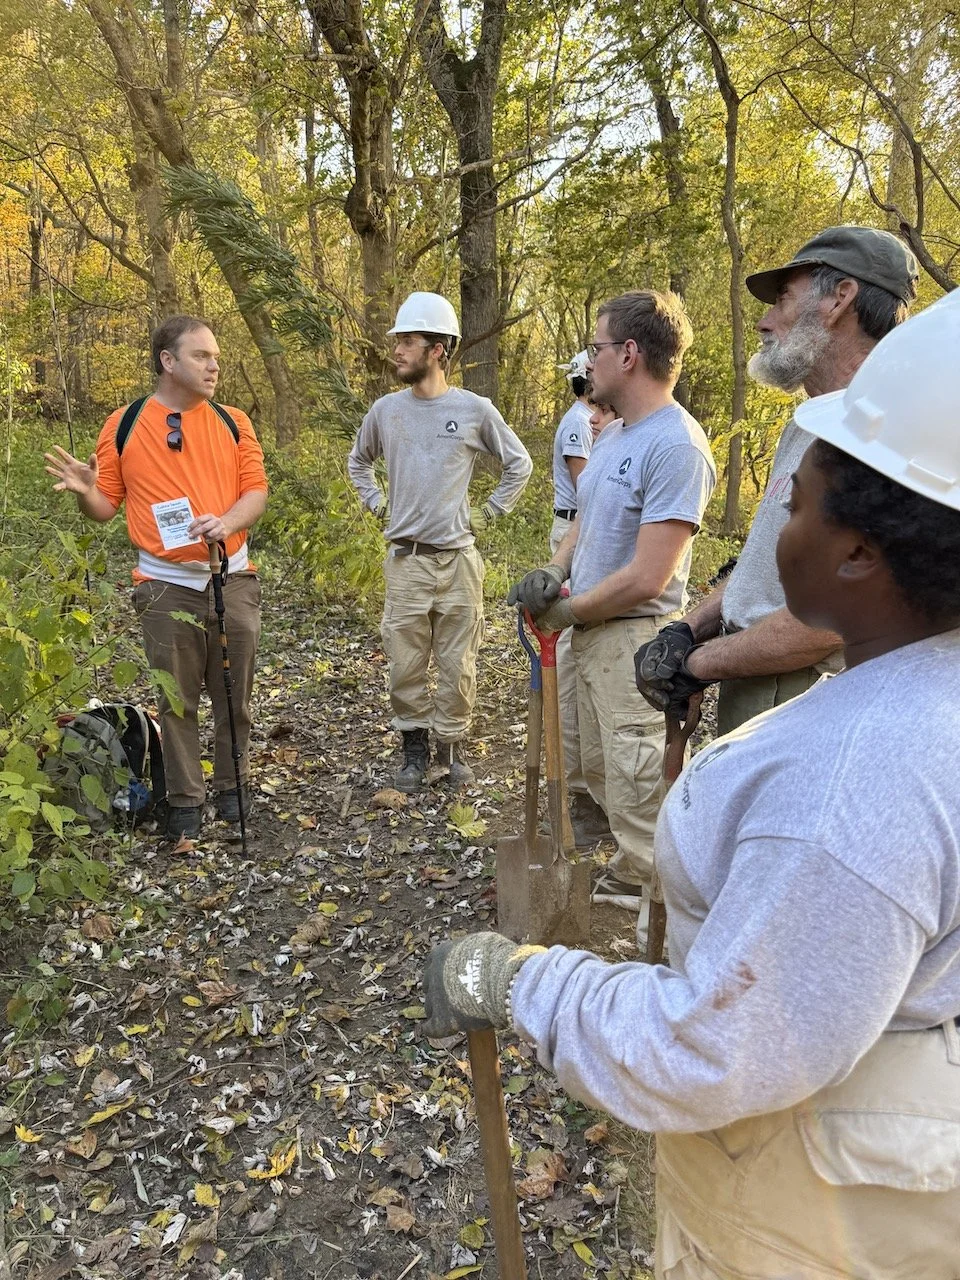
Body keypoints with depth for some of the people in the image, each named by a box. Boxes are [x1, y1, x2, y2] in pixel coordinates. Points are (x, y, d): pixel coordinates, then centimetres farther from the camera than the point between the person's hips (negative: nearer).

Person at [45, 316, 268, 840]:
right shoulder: (124, 425, 0)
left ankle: (232, 786, 27)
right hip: (167, 586, -1)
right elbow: (107, 505, 4)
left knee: (234, 693, 10)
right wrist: (85, 492, -19)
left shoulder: (233, 422, 4)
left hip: (232, 578, 2)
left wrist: (227, 521, -18)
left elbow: (256, 491, 1)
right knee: (177, 701, 6)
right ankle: (185, 800, 19)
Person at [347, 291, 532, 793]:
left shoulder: (474, 409, -3)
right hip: (405, 560, 2)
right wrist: (377, 505, 12)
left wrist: (489, 513, 4)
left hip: (458, 558, -2)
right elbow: (358, 461, 23)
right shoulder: (386, 409, 4)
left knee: (457, 665, 5)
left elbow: (519, 464, 10)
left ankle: (452, 746, 22)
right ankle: (415, 747, 21)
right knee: (405, 665, 5)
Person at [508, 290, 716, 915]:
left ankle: (643, 889, 17)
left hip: (635, 640, -10)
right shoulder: (614, 434, 10)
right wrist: (554, 570, 0)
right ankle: (626, 877, 39)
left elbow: (646, 578, -25)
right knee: (601, 774, 21)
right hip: (591, 631, 10)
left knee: (637, 792, -1)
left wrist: (568, 611, -12)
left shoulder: (676, 446, -21)